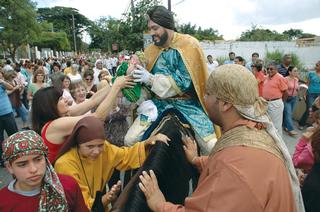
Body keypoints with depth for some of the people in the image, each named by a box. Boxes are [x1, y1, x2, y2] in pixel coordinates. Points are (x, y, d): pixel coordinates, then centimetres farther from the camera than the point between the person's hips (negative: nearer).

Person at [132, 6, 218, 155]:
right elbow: (146, 82, 10)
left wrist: (151, 79, -21)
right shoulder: (151, 50, 6)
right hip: (159, 104, 4)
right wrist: (134, 74, -11)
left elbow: (184, 82, -19)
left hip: (187, 105, -4)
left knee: (211, 148, -17)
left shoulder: (189, 45, -9)